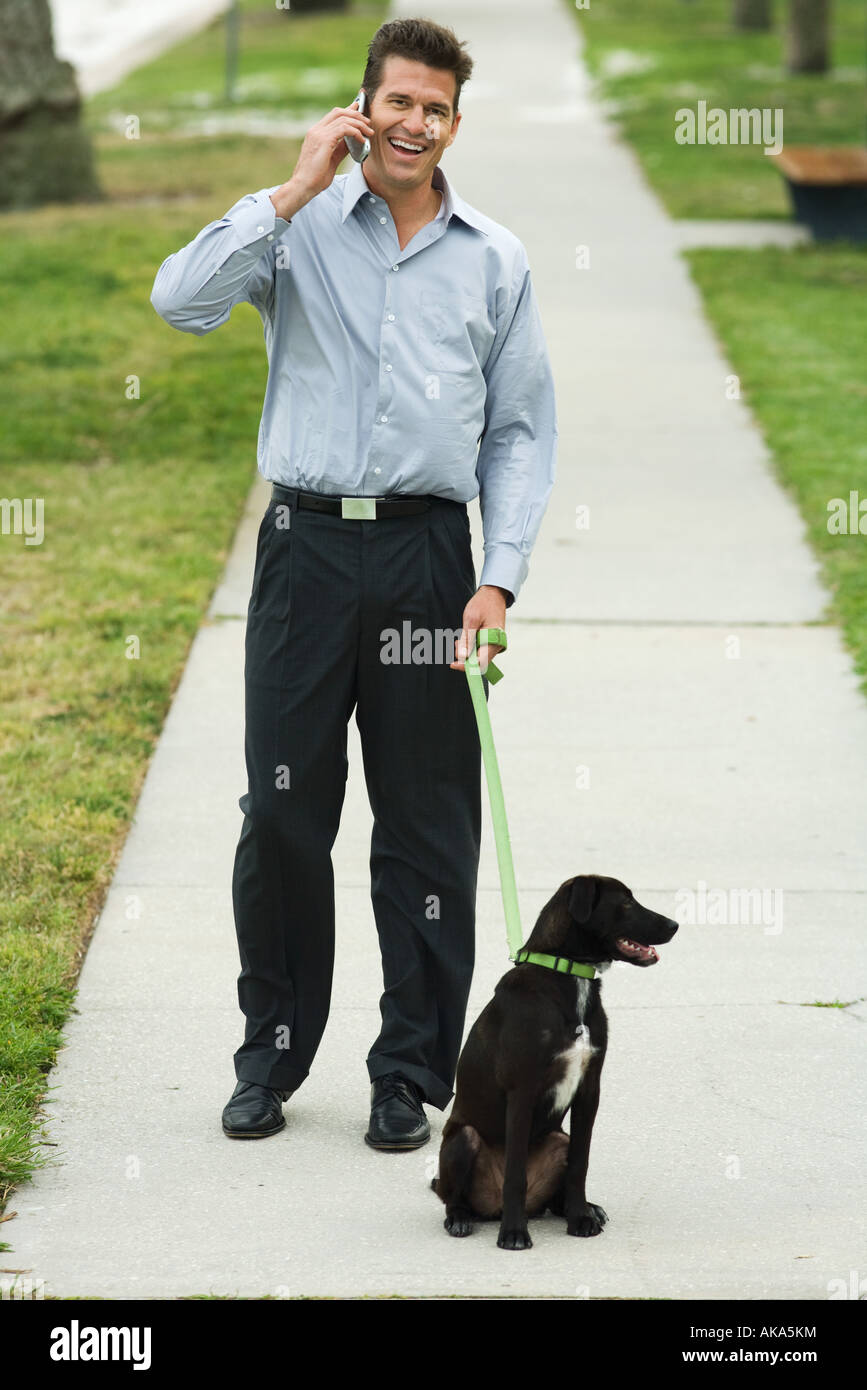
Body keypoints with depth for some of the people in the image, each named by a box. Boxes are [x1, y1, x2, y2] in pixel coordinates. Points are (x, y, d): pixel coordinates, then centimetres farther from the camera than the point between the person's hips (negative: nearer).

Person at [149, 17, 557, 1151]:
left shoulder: (495, 261, 9)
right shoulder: (300, 228, 5)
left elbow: (521, 432, 10)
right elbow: (183, 299, -13)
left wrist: (500, 580, -1)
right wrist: (299, 189, -12)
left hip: (429, 554, 1)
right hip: (308, 547, -1)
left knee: (428, 827, 4)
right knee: (282, 814, 3)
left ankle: (411, 1076, 15)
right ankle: (271, 1057, 19)